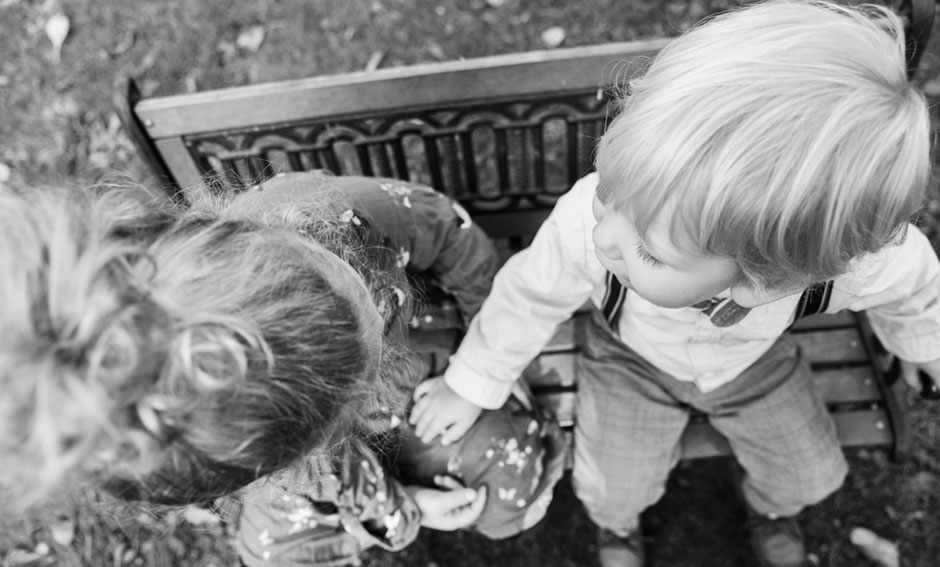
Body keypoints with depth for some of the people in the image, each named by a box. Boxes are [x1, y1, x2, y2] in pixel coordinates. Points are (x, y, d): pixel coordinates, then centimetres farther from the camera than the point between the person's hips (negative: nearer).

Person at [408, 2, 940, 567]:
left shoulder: (868, 259, -42)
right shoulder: (589, 221, -45)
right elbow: (531, 297, -21)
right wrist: (470, 385, -5)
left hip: (756, 361, 2)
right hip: (631, 359, -1)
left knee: (809, 473, 16)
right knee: (612, 487, 5)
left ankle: (770, 506, 56)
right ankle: (617, 521, 47)